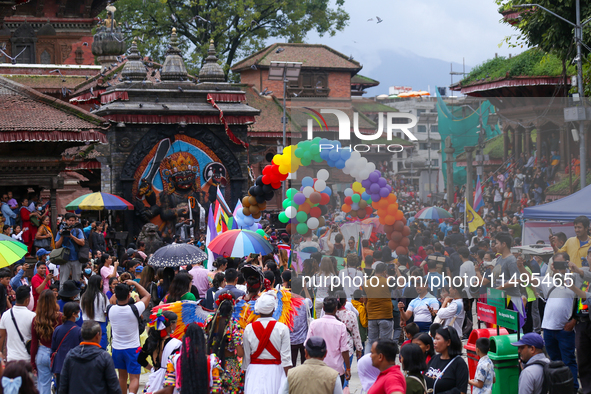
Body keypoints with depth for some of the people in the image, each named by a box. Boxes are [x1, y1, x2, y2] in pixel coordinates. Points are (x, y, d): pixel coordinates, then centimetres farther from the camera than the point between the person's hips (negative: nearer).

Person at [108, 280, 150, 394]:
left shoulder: (110, 310, -12)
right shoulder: (134, 310, -20)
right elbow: (147, 295, -3)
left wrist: (118, 291, 11)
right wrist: (134, 283, 1)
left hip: (117, 348, 4)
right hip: (132, 348, -4)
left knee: (122, 376, 20)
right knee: (134, 378, -3)